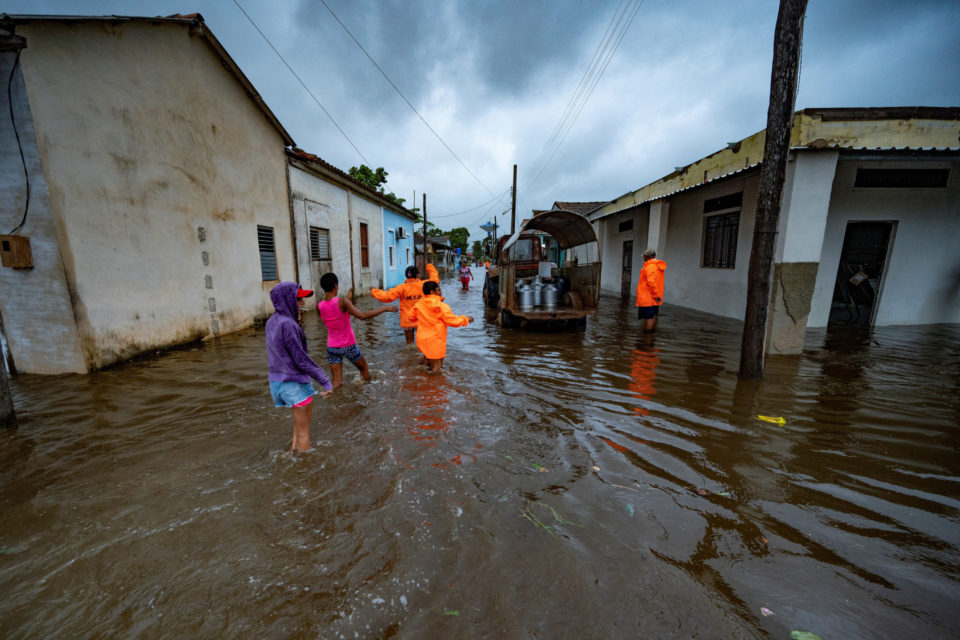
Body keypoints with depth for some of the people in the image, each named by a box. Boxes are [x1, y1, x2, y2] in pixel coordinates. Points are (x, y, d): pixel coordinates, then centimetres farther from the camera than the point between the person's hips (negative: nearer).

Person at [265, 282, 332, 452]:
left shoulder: (272, 321, 5)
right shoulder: (288, 325, -22)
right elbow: (301, 359, -22)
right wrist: (325, 380, -18)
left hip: (277, 380, 9)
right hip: (294, 383, -9)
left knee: (305, 418, 27)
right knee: (303, 430, 6)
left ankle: (294, 450, 36)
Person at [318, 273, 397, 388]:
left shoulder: (319, 306, -6)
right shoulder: (342, 302, -22)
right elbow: (362, 315, -32)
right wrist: (385, 307, -27)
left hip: (332, 347, 4)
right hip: (349, 346, -3)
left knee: (336, 382, 9)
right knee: (364, 369, 23)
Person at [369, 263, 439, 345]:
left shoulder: (402, 288, -13)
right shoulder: (423, 285, -7)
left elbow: (388, 296, -18)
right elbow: (435, 279, 10)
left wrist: (374, 292, -3)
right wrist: (431, 269, 26)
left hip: (407, 321, 0)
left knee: (409, 343, 13)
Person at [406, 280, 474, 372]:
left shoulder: (418, 305, -1)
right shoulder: (442, 307, -17)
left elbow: (410, 317, 13)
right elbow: (454, 321, -13)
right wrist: (466, 319, 3)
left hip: (422, 340, 7)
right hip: (436, 342, -6)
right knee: (436, 369, 5)